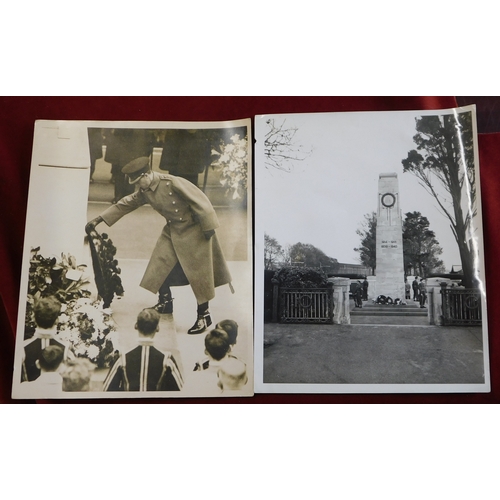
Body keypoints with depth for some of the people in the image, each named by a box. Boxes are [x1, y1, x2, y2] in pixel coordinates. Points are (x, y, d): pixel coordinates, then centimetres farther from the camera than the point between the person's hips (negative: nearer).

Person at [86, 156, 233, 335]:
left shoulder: (173, 183, -24)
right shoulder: (144, 191, 0)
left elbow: (200, 200, -22)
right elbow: (125, 204, 7)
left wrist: (208, 227, -20)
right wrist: (98, 219, 5)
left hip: (194, 231, -7)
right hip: (172, 231, 8)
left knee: (199, 273, -3)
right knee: (160, 266, 6)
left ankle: (204, 315, 10)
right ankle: (165, 303, 28)